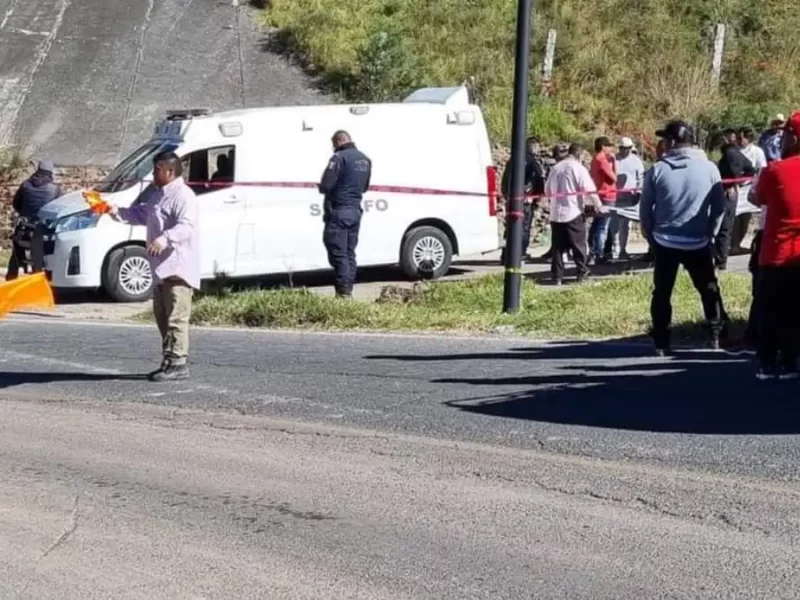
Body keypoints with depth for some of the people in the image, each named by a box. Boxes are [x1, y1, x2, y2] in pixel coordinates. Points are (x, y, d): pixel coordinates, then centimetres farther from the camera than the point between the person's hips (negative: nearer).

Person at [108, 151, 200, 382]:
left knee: (176, 317, -12)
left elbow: (186, 226, -25)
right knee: (162, 315, 14)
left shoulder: (183, 196, -13)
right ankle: (169, 361, 21)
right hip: (161, 267, 11)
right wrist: (118, 212, 13)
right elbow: (140, 214, 28)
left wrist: (165, 238, -40)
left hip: (178, 267, -11)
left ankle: (178, 363, -12)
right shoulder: (155, 193, 19)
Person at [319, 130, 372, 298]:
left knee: (338, 253, -5)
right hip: (355, 210, 8)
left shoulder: (340, 158, -15)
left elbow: (325, 186, -18)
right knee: (350, 253, 14)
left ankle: (343, 291, -10)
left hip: (339, 211, -8)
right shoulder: (365, 160, 12)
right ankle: (348, 289, 16)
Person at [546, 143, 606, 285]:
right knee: (579, 245, 6)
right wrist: (599, 206, -2)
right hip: (574, 213, -4)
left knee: (558, 246, 6)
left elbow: (547, 190, 16)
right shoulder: (579, 169, -8)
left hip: (555, 213, 4)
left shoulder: (555, 168, 8)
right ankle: (582, 273, 10)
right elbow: (589, 190, -11)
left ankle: (557, 276, 3)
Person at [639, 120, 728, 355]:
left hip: (664, 242, 0)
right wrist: (710, 233, 13)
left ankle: (661, 343, 10)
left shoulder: (657, 170, -6)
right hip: (698, 242, 0)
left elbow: (645, 207, -1)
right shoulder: (709, 168, -4)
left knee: (662, 292, 9)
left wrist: (650, 234, 13)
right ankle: (717, 333, 18)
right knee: (709, 288, 17)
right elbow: (720, 206, 0)